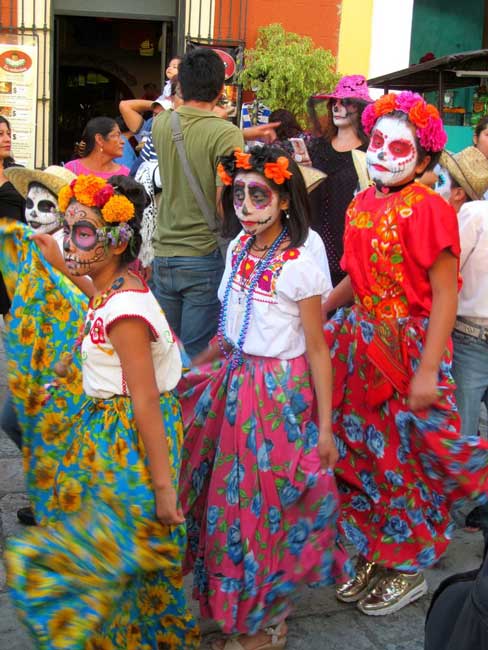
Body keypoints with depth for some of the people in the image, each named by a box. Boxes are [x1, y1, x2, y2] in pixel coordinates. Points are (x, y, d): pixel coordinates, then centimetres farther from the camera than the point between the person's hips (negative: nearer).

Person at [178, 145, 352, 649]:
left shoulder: (299, 266, -18)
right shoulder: (239, 247, 2)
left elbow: (317, 349, -13)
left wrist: (325, 425, -12)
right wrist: (202, 364, 20)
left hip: (278, 391, -6)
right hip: (231, 381, 7)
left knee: (264, 503, 6)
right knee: (225, 493, 16)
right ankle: (228, 606, 39)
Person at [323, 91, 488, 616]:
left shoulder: (427, 208, -15)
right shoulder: (361, 206, 6)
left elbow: (445, 294, -17)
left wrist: (427, 371, -21)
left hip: (409, 346, -6)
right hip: (361, 344, 7)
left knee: (405, 457, 6)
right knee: (362, 450, 13)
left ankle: (408, 568, 26)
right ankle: (373, 556, 32)